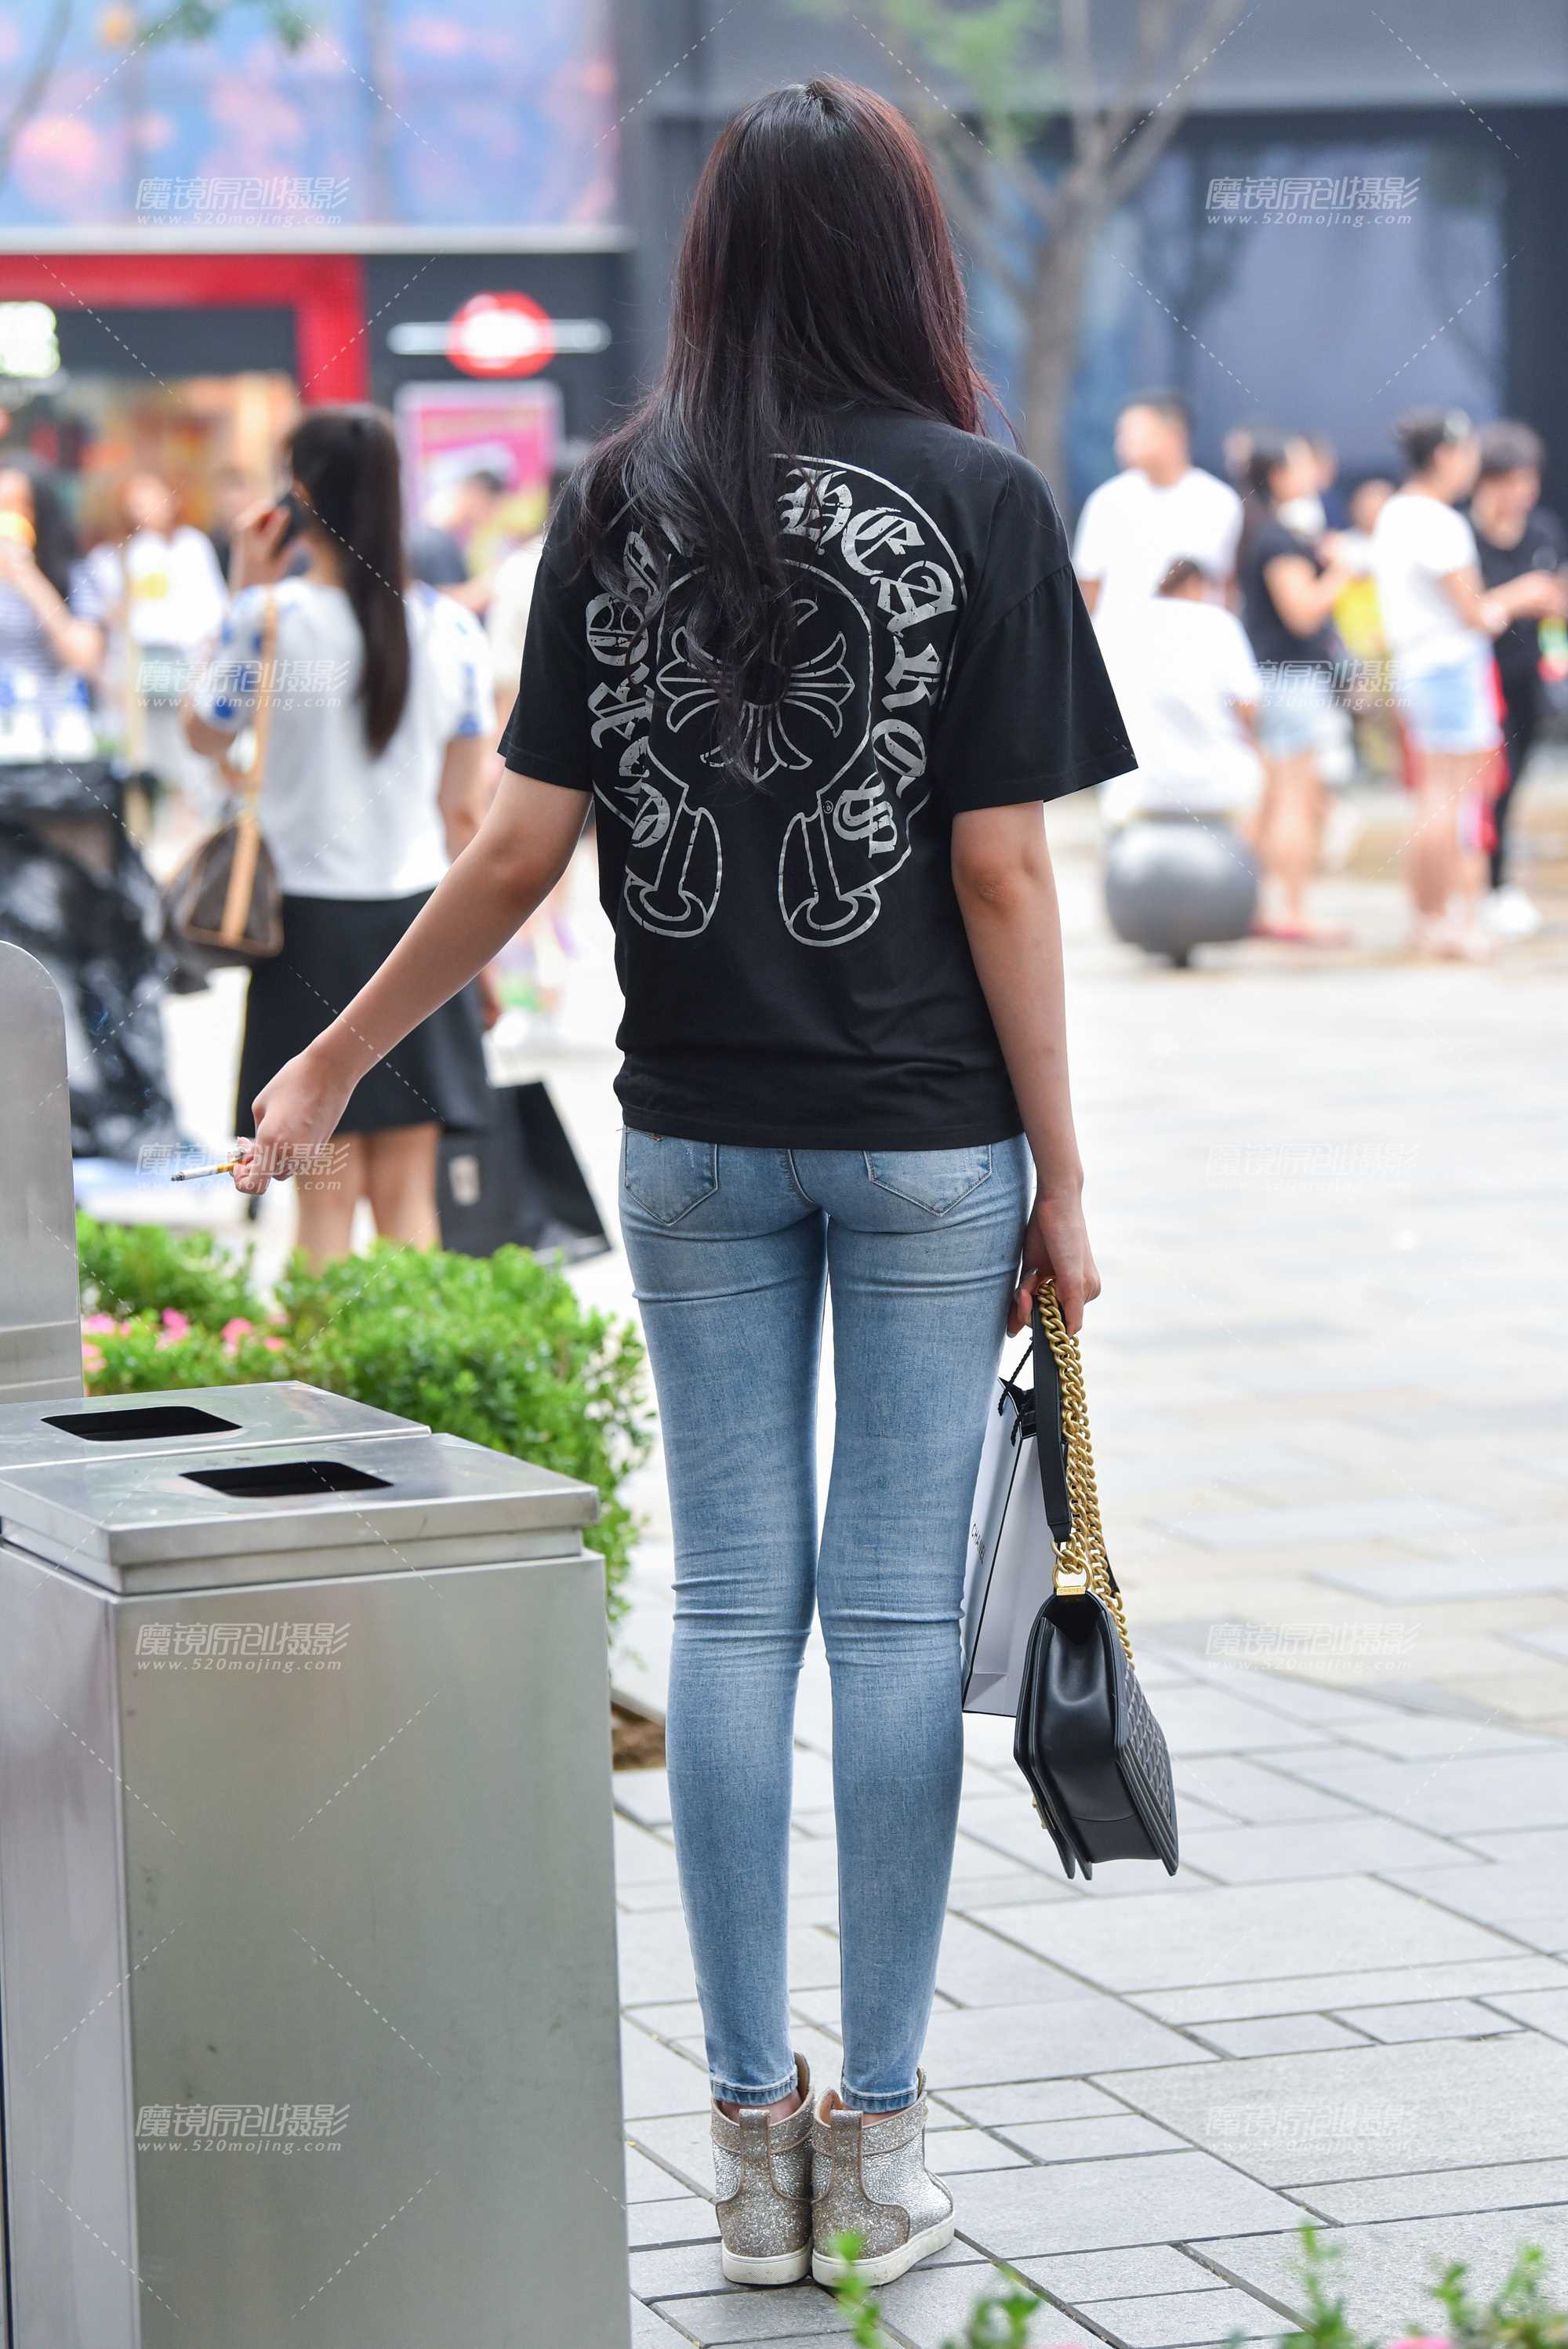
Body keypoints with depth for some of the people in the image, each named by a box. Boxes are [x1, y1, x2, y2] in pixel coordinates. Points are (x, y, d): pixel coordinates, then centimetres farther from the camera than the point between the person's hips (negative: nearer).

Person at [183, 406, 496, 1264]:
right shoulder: (447, 624, 0)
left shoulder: (271, 619, -11)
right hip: (417, 913, 3)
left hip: (312, 917, -3)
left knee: (328, 1191, 1)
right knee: (407, 1192, 6)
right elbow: (463, 810, 5)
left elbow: (204, 734, 7)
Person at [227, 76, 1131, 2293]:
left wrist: (333, 1065, 11)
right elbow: (1003, 876, -9)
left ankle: (753, 2135, 12)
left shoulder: (618, 507, 0)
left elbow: (522, 851, -1)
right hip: (924, 1136, -2)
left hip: (698, 1134, 3)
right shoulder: (981, 504, -7)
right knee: (898, 1612, 4)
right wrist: (1060, 1179, -2)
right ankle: (877, 2144, 10)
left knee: (732, 1605, 8)